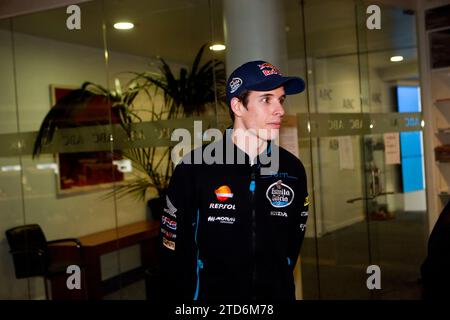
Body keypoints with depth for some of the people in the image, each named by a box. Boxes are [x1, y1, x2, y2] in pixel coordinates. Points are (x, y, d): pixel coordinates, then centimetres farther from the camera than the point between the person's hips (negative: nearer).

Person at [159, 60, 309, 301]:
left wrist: (278, 288, 1)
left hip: (279, 294, 3)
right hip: (212, 295, -3)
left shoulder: (293, 170, -5)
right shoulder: (194, 169, -15)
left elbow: (292, 244, 4)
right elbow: (174, 251, -9)